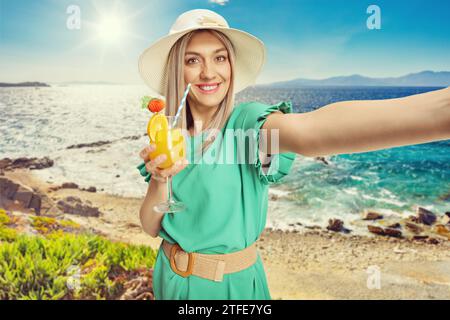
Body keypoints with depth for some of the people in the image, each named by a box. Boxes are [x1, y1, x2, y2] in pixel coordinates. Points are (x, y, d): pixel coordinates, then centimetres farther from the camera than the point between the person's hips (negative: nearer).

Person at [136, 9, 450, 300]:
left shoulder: (245, 121, -19)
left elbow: (306, 132, -42)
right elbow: (151, 227, -4)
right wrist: (160, 179, -25)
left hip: (233, 284, -3)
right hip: (172, 279, 4)